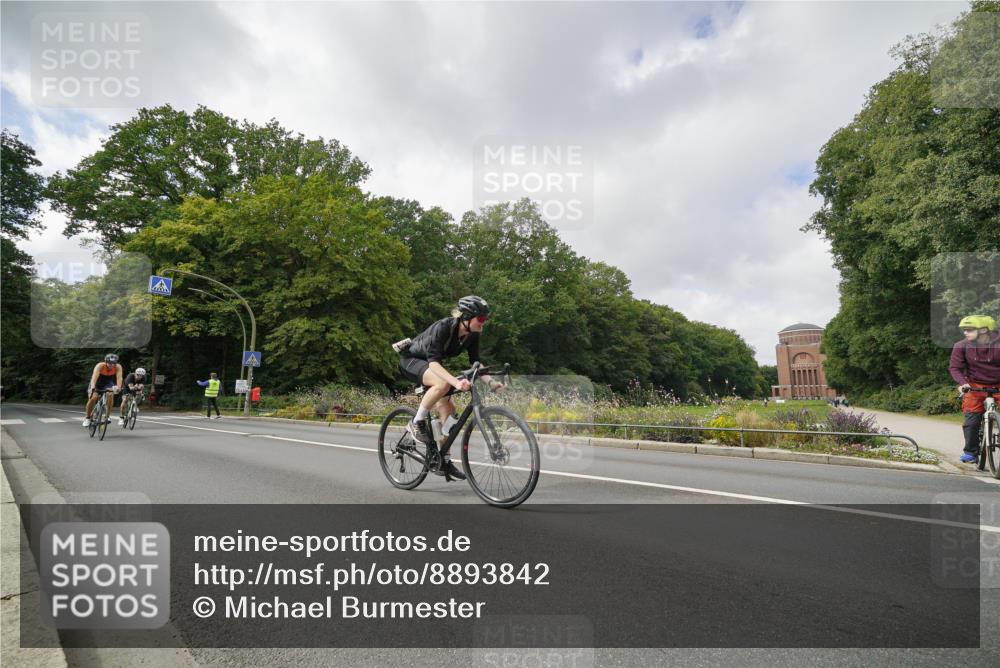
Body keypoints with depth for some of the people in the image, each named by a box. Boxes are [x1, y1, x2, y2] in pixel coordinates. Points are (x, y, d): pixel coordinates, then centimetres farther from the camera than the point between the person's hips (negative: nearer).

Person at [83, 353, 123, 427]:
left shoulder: (118, 367, -26)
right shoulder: (100, 366, -31)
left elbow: (119, 377, -39)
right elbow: (95, 376, -44)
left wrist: (118, 387, -56)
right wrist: (92, 387, -59)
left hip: (108, 383, 1)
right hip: (97, 382, -1)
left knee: (110, 395, -26)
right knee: (93, 398, -20)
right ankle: (87, 418, 3)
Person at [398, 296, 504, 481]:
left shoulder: (472, 335, -12)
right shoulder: (443, 327, -33)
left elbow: (475, 362, -6)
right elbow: (433, 362, -41)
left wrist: (490, 381, -22)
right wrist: (456, 382, -54)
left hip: (430, 364, 7)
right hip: (411, 360, -7)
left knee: (447, 408, -2)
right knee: (443, 384, -36)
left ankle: (443, 461, 7)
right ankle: (418, 422, -15)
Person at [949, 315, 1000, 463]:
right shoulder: (961, 346, -10)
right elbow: (955, 367, -8)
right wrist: (962, 383, -24)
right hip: (974, 387, 1)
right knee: (971, 421, -5)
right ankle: (971, 452, 8)